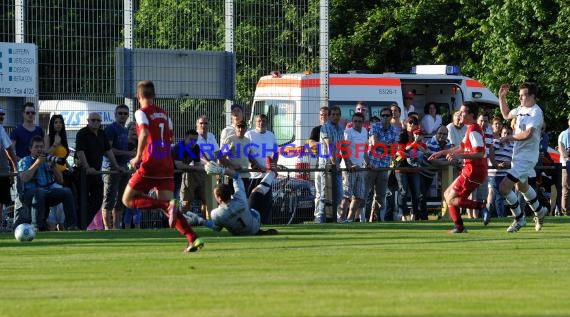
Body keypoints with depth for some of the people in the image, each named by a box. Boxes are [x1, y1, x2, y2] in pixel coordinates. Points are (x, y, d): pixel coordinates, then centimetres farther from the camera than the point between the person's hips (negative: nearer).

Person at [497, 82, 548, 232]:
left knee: (504, 187, -15)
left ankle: (519, 219, 1)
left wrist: (510, 137, -17)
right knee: (522, 186, 29)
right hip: (518, 156, 10)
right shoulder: (521, 109, 8)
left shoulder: (536, 112, -19)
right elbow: (506, 115, 27)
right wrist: (502, 97, 16)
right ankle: (540, 211, 50)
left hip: (526, 157, -10)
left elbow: (527, 134, -29)